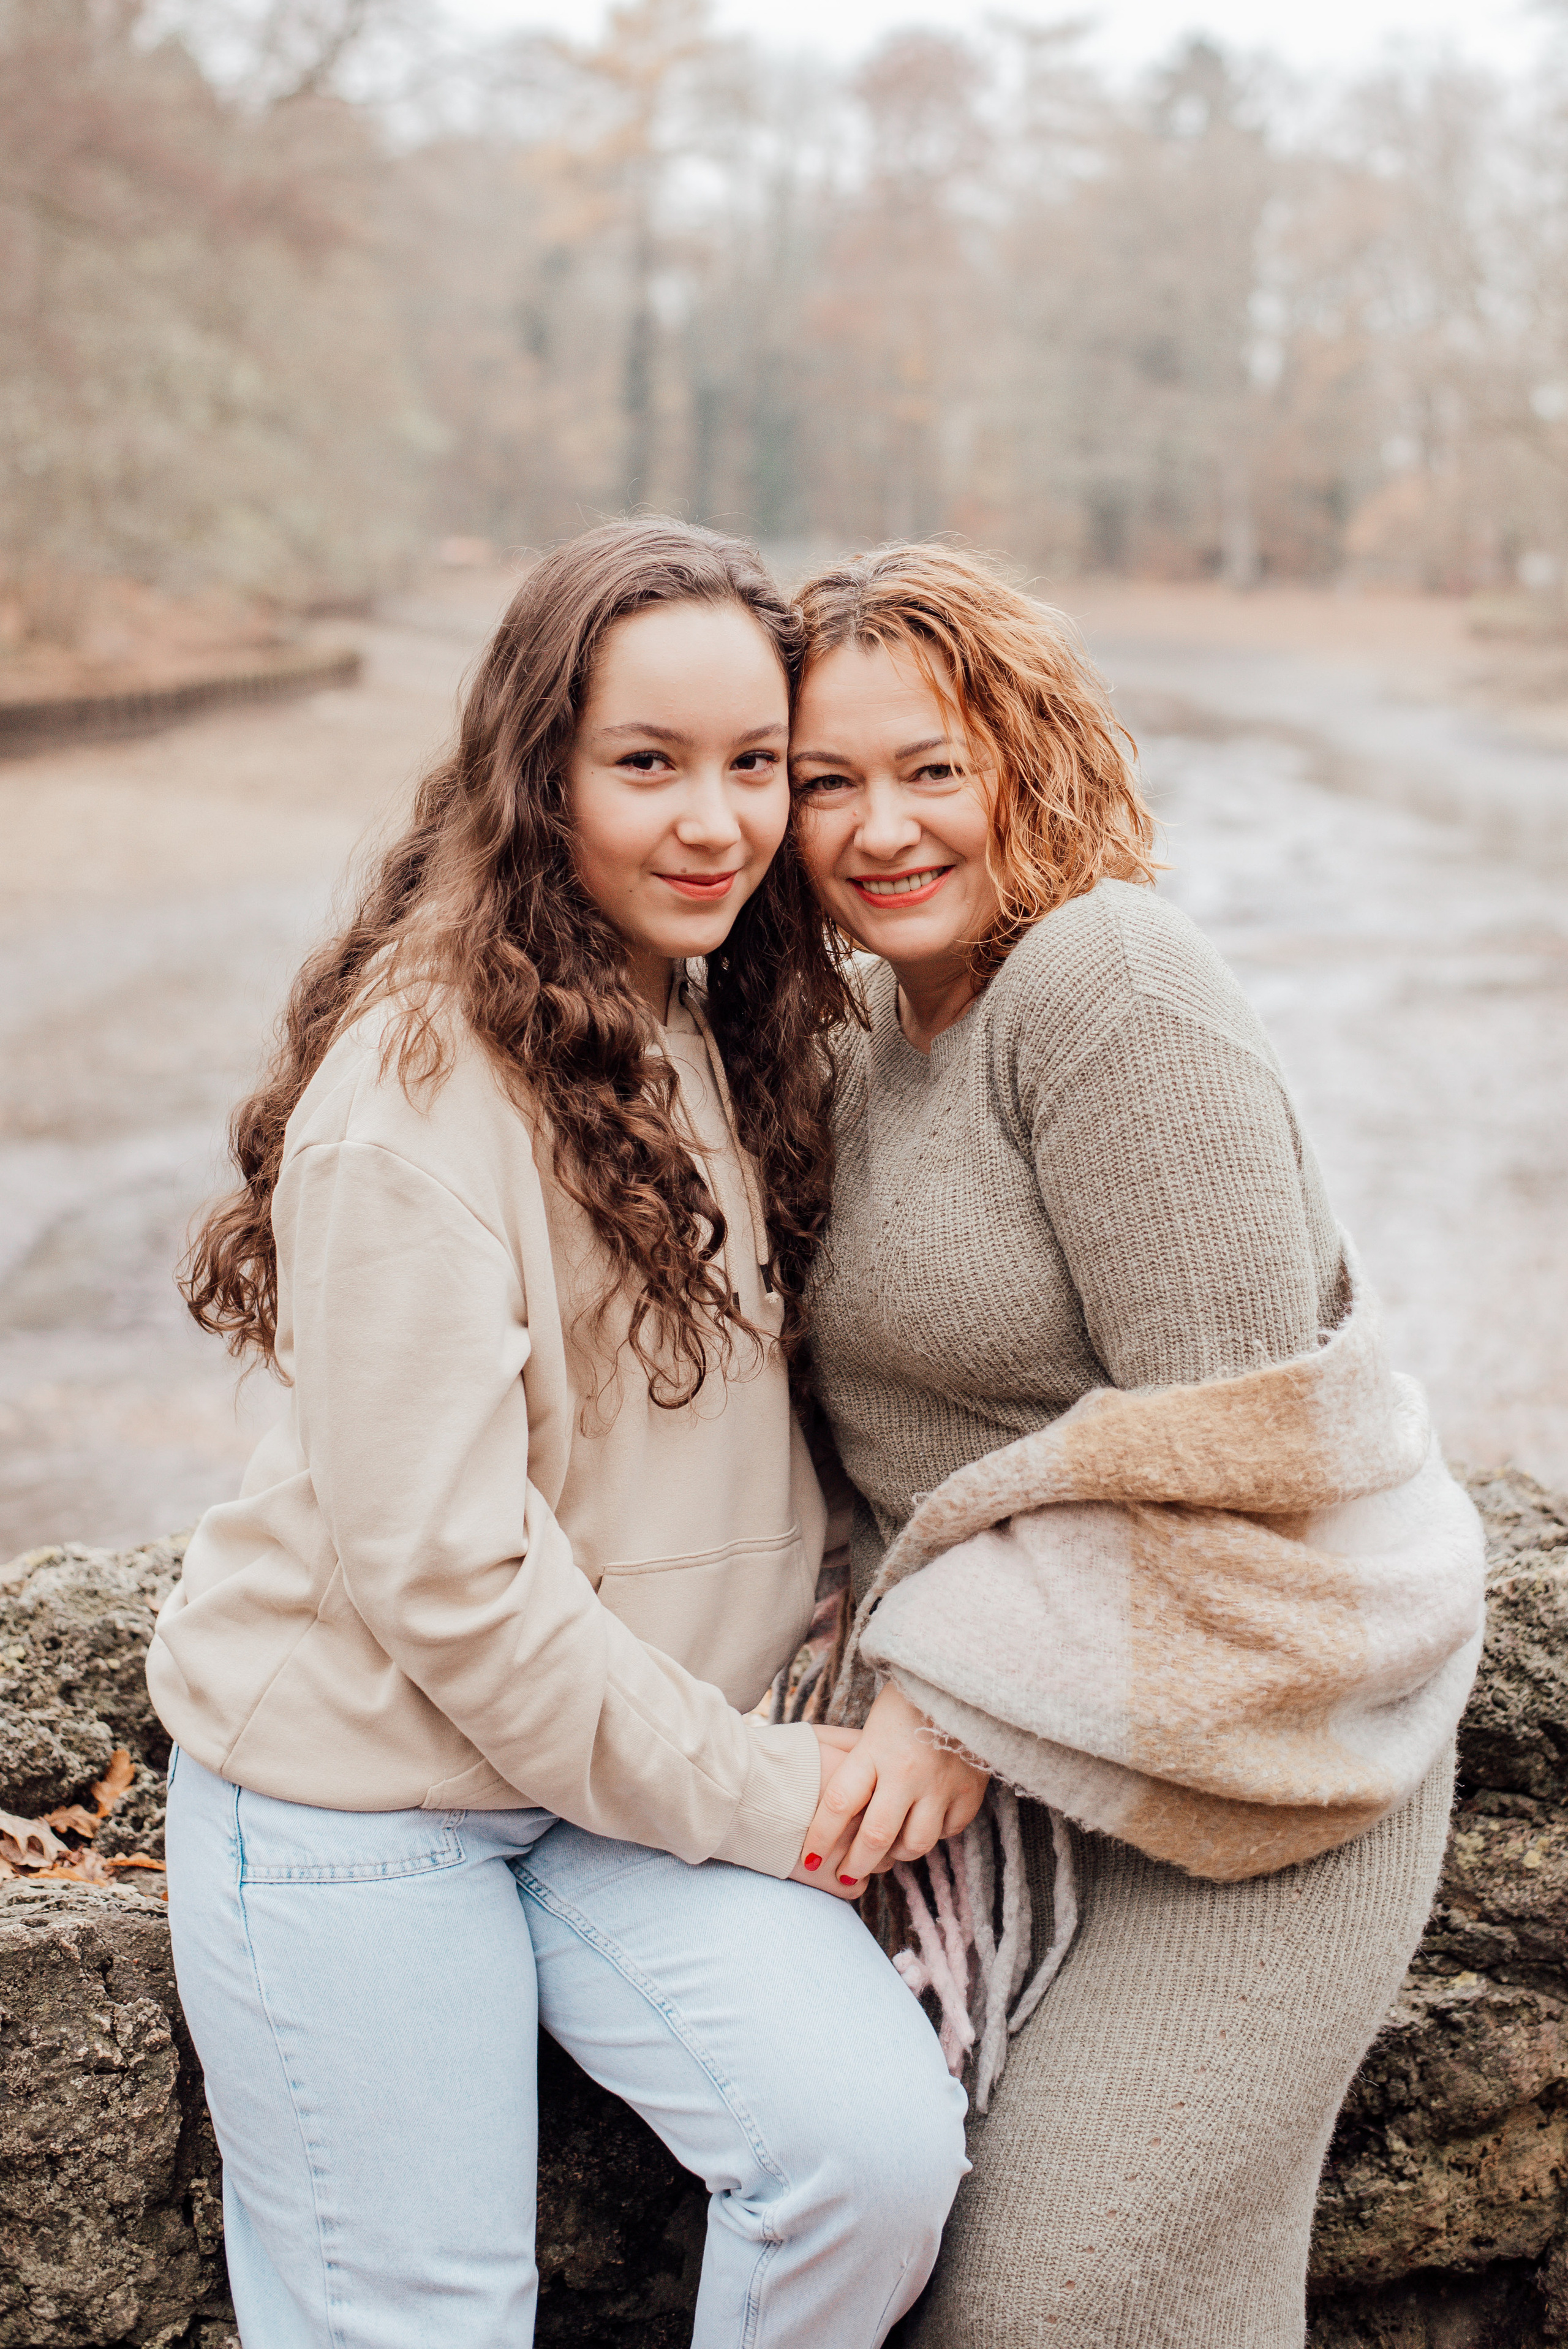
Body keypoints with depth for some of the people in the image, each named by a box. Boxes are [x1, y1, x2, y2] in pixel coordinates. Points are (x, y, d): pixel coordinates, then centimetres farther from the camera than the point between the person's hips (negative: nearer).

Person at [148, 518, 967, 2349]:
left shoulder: (722, 1040, 6)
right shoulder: (423, 1085, -20)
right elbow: (435, 1566, -22)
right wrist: (753, 1794, -14)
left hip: (649, 1758, 6)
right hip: (360, 1783, -6)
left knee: (881, 2146, -13)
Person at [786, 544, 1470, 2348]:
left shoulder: (1107, 984, -20)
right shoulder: (882, 1011, 8)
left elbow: (1233, 1431, -23)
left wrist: (970, 1695, -20)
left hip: (1240, 1723, -7)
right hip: (1025, 1710, 8)